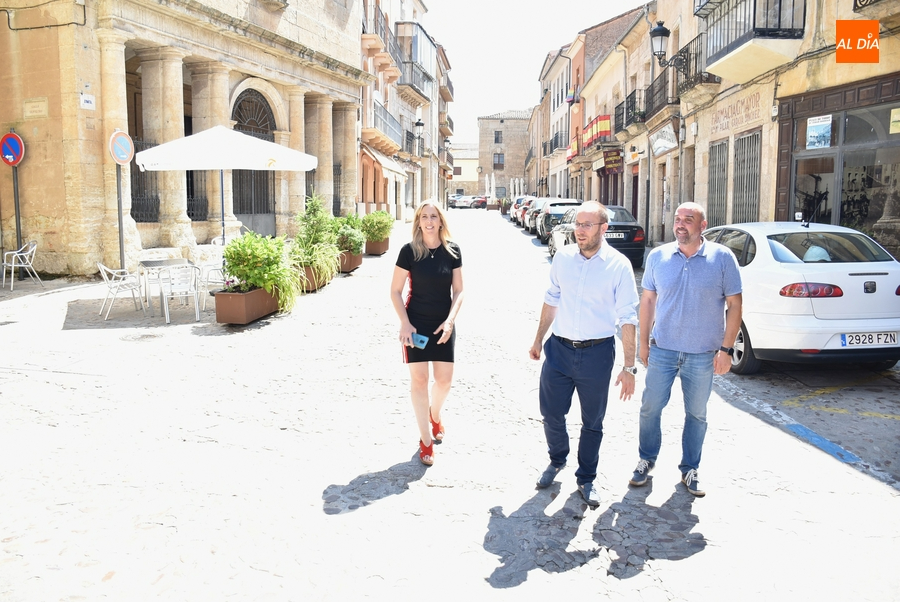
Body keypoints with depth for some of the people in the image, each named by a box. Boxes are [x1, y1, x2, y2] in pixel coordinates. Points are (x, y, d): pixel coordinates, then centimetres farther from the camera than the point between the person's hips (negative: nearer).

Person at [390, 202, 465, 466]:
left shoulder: (452, 251, -3)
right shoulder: (409, 251, -9)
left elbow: (458, 290, 1)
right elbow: (395, 291, -4)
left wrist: (450, 320, -13)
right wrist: (405, 324, -13)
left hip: (443, 325, 2)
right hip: (416, 324, -2)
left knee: (444, 380, 7)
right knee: (419, 380, 2)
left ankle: (435, 415, 41)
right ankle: (426, 440, 14)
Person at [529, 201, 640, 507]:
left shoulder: (619, 265, -10)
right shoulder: (562, 257, -1)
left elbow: (627, 318, -9)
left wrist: (628, 367, -10)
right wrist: (539, 339, 16)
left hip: (597, 354, -2)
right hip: (559, 348, 3)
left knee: (592, 422, 11)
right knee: (551, 413, 11)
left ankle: (586, 479, 31)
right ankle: (557, 460, 40)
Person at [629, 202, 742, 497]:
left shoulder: (722, 258, -6)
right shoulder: (658, 256, 0)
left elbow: (734, 304, -4)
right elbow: (648, 300, 7)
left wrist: (726, 349, -8)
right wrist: (643, 342, 5)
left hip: (703, 354, -1)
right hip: (662, 350, 1)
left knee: (696, 415, 12)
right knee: (650, 408, 8)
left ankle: (689, 469, 29)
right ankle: (646, 460, 29)